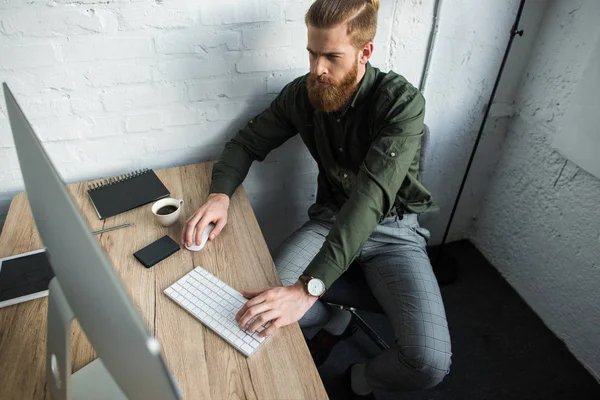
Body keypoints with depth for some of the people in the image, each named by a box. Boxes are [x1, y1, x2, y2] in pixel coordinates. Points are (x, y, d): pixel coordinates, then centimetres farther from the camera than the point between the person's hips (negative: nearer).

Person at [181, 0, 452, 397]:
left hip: (393, 227, -3)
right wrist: (220, 194, -19)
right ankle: (334, 320, 17)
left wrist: (307, 288, -44)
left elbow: (371, 195, -35)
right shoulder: (301, 94, -7)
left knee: (430, 363, -21)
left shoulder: (402, 102, -22)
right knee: (260, 302, -17)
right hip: (331, 218, 4)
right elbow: (247, 143, 4)